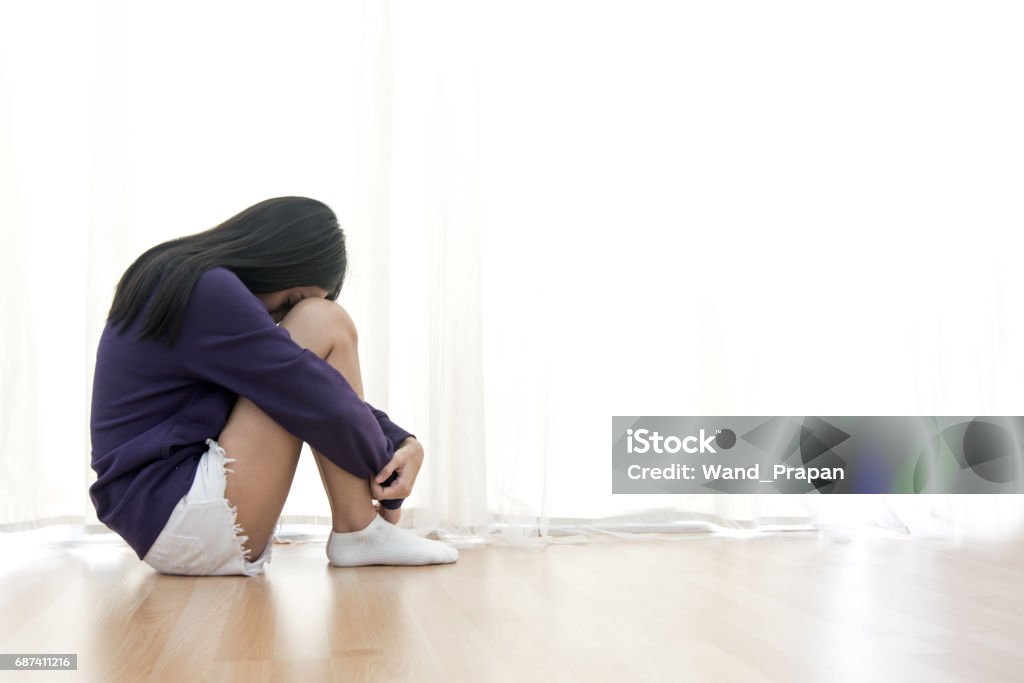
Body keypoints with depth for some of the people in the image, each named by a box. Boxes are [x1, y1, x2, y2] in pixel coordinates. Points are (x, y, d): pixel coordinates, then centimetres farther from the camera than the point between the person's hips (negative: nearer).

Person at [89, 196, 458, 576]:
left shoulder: (177, 279, 13)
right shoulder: (210, 292, -18)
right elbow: (322, 402, -16)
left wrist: (402, 440, 2)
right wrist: (386, 464, 1)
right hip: (178, 520, -10)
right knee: (326, 326, -11)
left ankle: (357, 530, 3)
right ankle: (359, 533, -7)